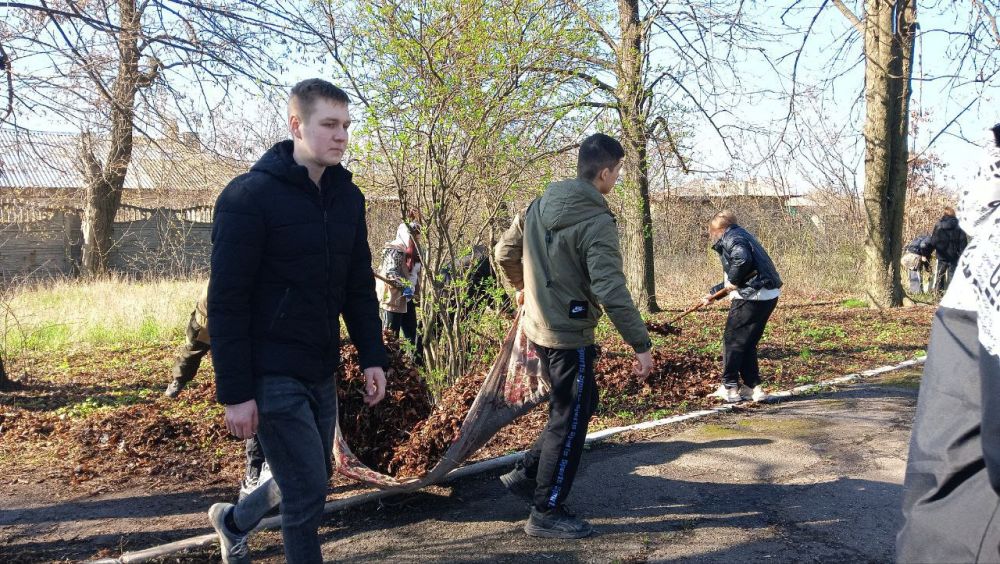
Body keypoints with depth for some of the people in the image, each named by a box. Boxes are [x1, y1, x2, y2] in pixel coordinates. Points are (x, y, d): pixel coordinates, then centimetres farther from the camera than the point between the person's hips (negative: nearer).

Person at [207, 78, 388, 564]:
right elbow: (226, 301, -15)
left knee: (308, 479, 19)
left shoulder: (348, 197, 6)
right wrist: (234, 392, -17)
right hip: (270, 374, -7)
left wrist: (372, 357, 3)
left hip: (321, 371, 7)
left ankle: (232, 520, 46)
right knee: (307, 490, -2)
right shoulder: (249, 195, -14)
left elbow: (359, 286, 11)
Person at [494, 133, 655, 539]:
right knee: (570, 419, 5)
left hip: (539, 327, 8)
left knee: (580, 404, 23)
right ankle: (546, 513, 15)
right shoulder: (596, 222, -19)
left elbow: (504, 252, 15)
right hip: (570, 335, -8)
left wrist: (522, 288, 33)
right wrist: (641, 344, -19)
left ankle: (526, 475, 28)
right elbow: (611, 291, -25)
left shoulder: (539, 206, 6)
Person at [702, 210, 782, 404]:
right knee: (747, 344, 17)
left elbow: (742, 259, -30)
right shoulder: (741, 236, 25)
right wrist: (713, 293, 34)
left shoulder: (731, 237, -6)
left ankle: (729, 387, 10)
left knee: (732, 341, 3)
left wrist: (734, 281, -14)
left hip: (752, 297, -9)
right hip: (768, 295, 9)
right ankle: (754, 387, 19)